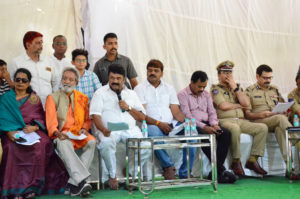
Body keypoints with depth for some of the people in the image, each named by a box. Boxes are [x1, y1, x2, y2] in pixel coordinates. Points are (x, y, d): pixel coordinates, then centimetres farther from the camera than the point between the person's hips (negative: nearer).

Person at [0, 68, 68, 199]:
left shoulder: (34, 98, 19)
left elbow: (41, 118, 11)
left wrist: (34, 127, -11)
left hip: (32, 130, 1)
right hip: (12, 133, 0)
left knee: (42, 145, -33)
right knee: (12, 148, -35)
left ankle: (33, 186, -30)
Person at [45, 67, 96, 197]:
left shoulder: (82, 98, 18)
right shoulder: (53, 98, 10)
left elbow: (87, 120, 17)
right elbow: (51, 121, -2)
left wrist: (84, 129, -6)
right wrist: (56, 132, -22)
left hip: (78, 135, 3)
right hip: (61, 135, -2)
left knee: (91, 142, -31)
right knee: (63, 144, -38)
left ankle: (73, 184, -34)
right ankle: (81, 181, -48)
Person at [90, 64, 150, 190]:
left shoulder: (131, 94, 21)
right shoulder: (101, 93, 11)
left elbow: (142, 117, 15)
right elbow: (95, 115, -3)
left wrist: (128, 108, -2)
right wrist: (103, 129, -23)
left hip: (130, 129, 3)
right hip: (109, 130, -2)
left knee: (146, 146, -25)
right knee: (106, 143, -38)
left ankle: (131, 171, 4)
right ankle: (112, 175, -12)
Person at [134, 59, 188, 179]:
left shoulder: (169, 89, 21)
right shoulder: (140, 89, 9)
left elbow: (176, 112, 13)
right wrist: (158, 123, -18)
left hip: (170, 126, 4)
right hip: (151, 126, -3)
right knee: (154, 132, -39)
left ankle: (184, 174, -19)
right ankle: (168, 166, -24)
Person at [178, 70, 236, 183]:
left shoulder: (206, 94, 20)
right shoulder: (182, 95, -1)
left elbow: (212, 112, 15)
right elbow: (187, 116, -13)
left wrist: (214, 124, -9)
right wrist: (204, 127, -23)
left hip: (206, 125, 6)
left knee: (226, 133, -21)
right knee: (205, 136, -37)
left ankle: (215, 172, -24)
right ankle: (221, 170, -33)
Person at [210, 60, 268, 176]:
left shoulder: (237, 87, 24)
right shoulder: (215, 89, 7)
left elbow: (246, 103, 5)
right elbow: (223, 106, -11)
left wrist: (235, 87, 3)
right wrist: (239, 105, 5)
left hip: (241, 121, 6)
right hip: (224, 121, -6)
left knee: (263, 128, -14)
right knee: (235, 128, -39)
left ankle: (253, 160, -13)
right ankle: (236, 162, -23)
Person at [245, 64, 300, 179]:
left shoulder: (275, 90, 25)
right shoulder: (250, 91, 9)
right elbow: (247, 114, 1)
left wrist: (285, 114, -1)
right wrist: (262, 114, -17)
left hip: (278, 122, 3)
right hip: (259, 122, -3)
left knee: (279, 129, -36)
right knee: (281, 118, -35)